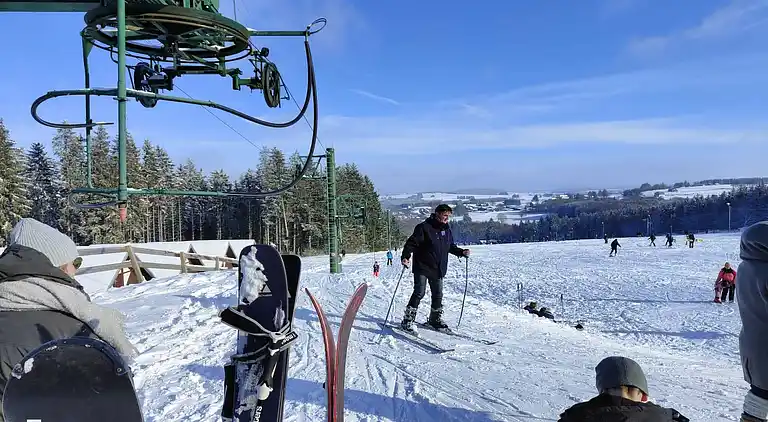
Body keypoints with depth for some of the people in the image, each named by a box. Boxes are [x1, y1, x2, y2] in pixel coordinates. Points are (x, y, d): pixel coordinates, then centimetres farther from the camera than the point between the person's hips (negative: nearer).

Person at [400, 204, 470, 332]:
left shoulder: (447, 230, 11)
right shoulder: (424, 227, -11)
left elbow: (450, 247, 24)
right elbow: (412, 243, -14)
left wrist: (461, 252, 9)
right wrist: (405, 256, -27)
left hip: (438, 270, 7)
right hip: (422, 268, -6)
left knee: (438, 295, 12)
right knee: (419, 293, -12)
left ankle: (436, 319, 29)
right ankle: (407, 320, -4)